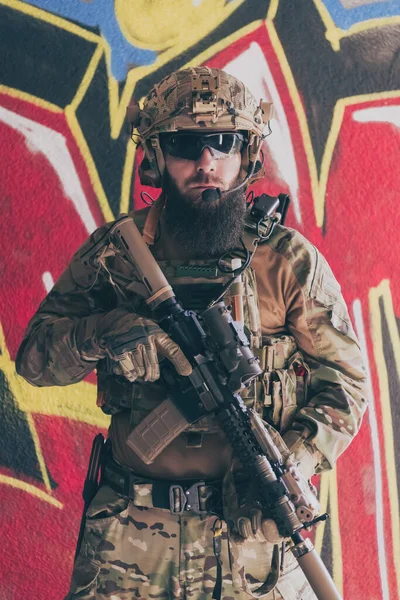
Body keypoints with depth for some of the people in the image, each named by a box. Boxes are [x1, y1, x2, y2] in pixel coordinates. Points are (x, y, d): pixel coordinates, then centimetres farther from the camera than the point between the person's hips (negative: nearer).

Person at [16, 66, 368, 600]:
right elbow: (34, 358, 0)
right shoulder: (115, 251, 2)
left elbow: (346, 378, 1)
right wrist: (107, 333, -21)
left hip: (252, 523, 0)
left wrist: (292, 463, -15)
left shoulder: (289, 258, -1)